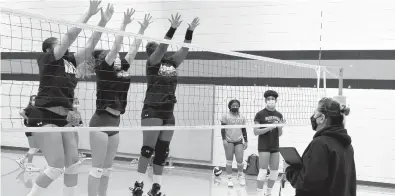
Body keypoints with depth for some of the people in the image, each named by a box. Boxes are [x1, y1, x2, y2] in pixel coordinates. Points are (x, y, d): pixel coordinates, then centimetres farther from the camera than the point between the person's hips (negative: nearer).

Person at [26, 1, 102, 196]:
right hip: (45, 118, -8)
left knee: (73, 163, 6)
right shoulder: (48, 60, -6)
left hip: (63, 119, 8)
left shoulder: (70, 62, 12)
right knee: (56, 167, -8)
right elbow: (70, 35, -14)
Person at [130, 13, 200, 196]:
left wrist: (190, 30, -2)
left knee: (162, 151, 7)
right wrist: (173, 28, -26)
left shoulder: (171, 63, 11)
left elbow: (185, 49, 7)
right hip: (152, 110, -6)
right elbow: (163, 47, -20)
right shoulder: (152, 63, -5)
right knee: (148, 149, -6)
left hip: (168, 112, 6)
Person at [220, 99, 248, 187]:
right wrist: (224, 139, -11)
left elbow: (244, 130, 14)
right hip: (229, 141, -2)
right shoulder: (226, 116, 1)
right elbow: (223, 129, -2)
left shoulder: (242, 117, 11)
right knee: (229, 161, 2)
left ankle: (240, 175, 22)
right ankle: (229, 178, 12)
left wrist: (246, 141, 9)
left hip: (239, 141, 2)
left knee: (240, 160, -4)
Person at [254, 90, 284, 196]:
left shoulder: (279, 115, 8)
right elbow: (256, 132, -9)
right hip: (264, 147, -6)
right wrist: (269, 128, -20)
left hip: (275, 147, 6)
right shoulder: (260, 114, -6)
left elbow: (280, 134, 12)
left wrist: (279, 127, -9)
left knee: (275, 171, 9)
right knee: (263, 171, -7)